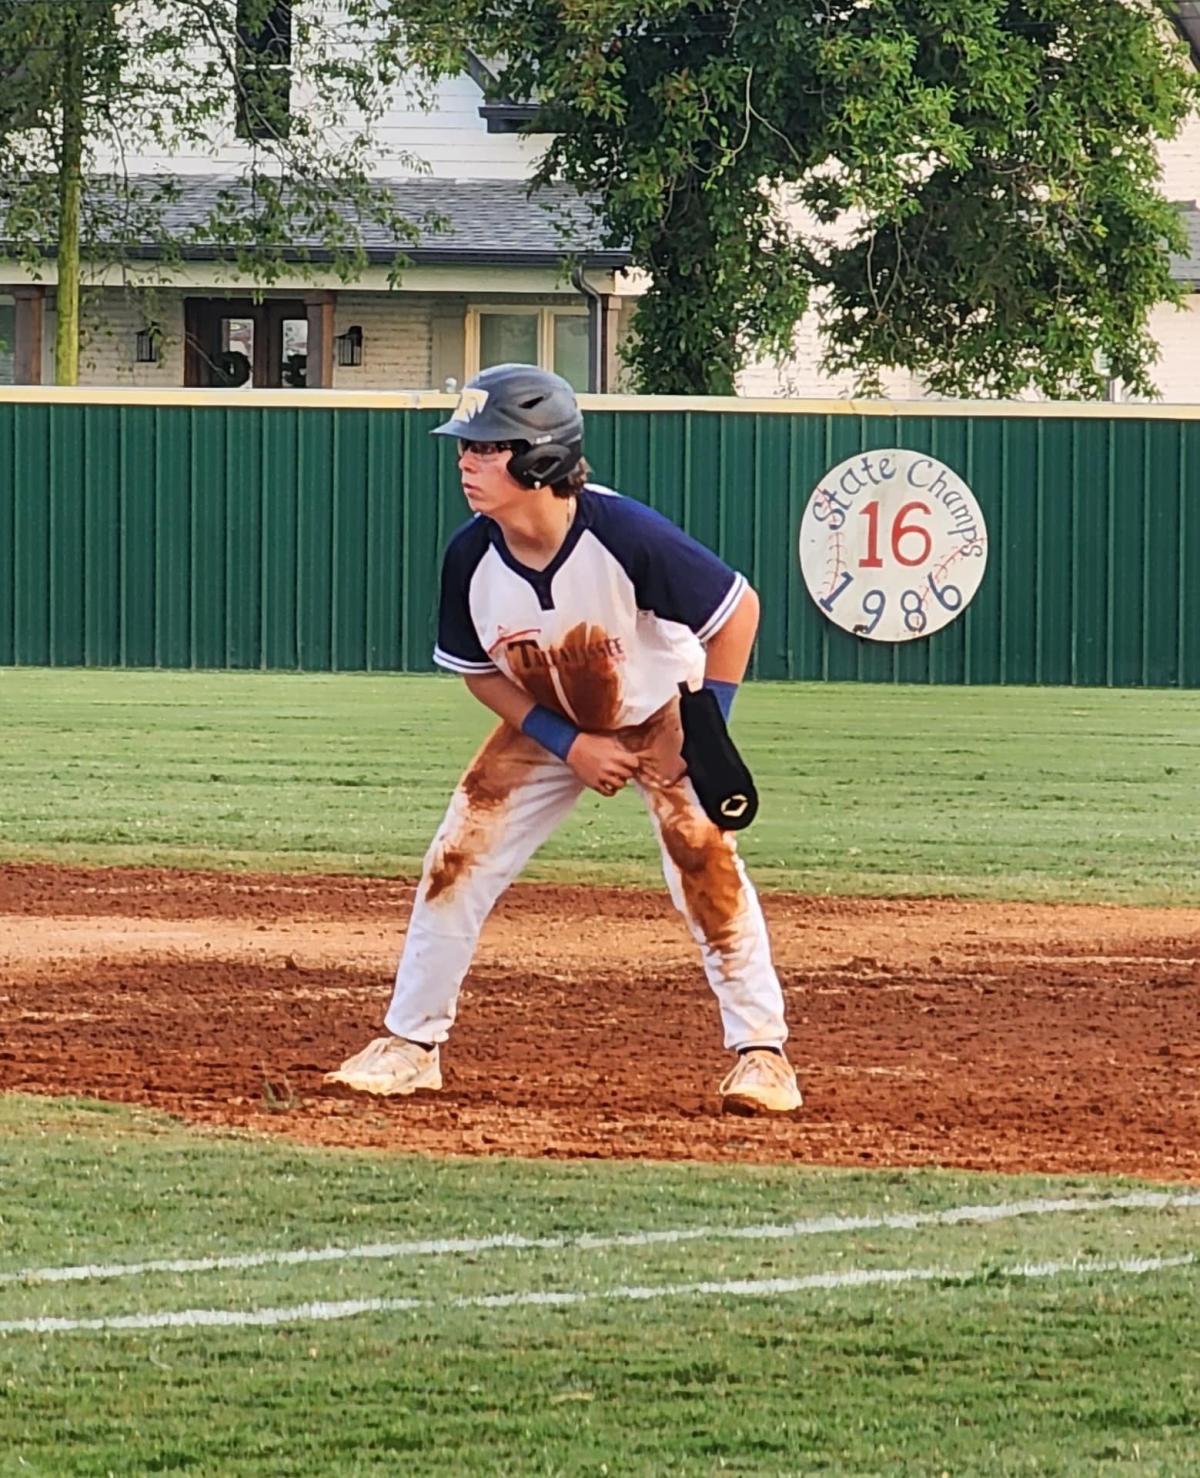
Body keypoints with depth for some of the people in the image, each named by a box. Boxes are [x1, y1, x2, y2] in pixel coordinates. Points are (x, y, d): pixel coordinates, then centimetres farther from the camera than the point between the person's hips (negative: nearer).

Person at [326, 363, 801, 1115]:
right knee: (457, 862, -4)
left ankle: (762, 1051, -6)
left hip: (660, 716, -4)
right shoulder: (471, 557, -22)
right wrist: (568, 745, -16)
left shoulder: (625, 535, -35)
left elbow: (737, 609, -23)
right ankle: (411, 1045, 10)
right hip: (545, 724, 4)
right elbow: (479, 670, -5)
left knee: (707, 867, -17)